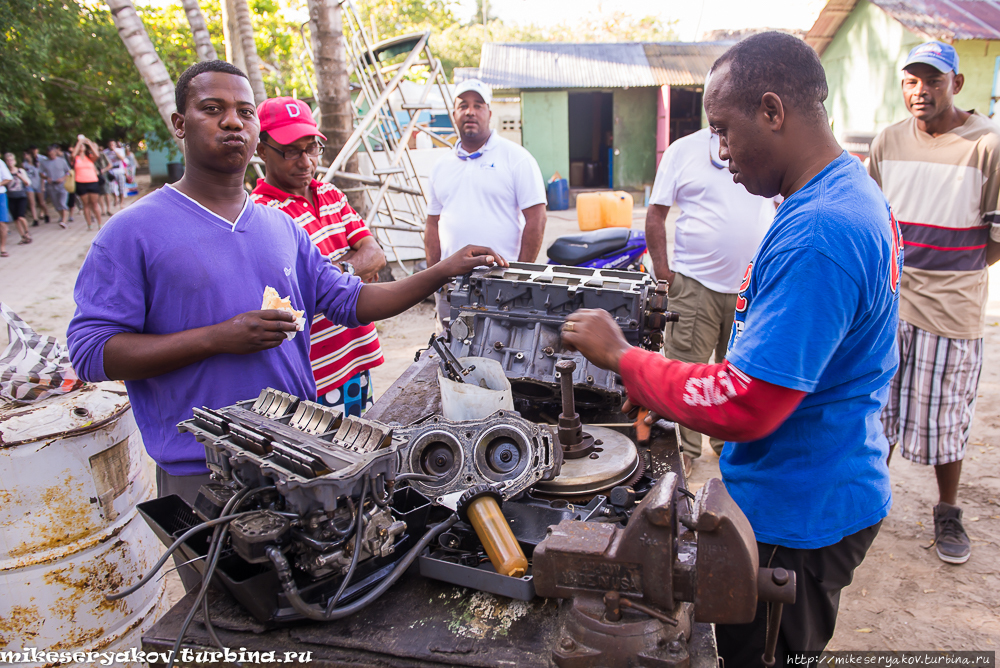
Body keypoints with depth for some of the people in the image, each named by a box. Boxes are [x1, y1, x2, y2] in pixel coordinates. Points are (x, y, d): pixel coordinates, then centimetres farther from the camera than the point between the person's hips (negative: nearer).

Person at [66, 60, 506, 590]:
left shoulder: (281, 227, 8)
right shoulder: (134, 232, -8)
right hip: (202, 473, -4)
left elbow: (348, 302, 10)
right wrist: (219, 337, -22)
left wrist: (443, 272, 0)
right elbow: (91, 351, -12)